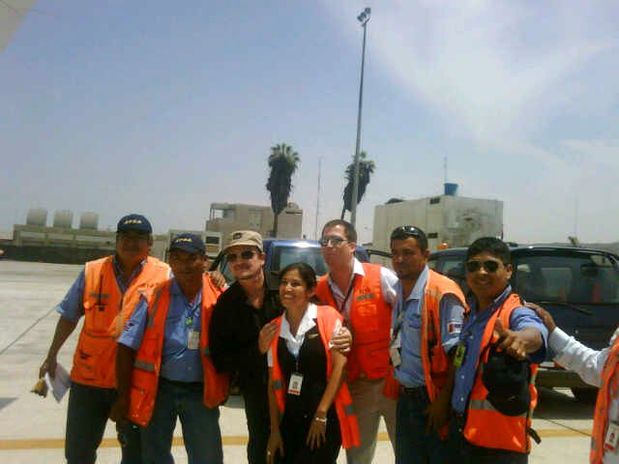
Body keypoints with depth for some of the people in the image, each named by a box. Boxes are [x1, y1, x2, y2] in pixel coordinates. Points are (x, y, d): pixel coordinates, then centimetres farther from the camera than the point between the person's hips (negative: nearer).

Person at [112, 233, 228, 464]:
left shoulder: (219, 296, -7)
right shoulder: (155, 296, -7)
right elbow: (127, 347, -5)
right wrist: (124, 396, -6)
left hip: (200, 391, 0)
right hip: (159, 388, 1)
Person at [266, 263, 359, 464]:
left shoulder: (327, 316, -7)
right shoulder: (275, 327, 4)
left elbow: (340, 365, -10)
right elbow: (274, 382, 7)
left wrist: (321, 414, -12)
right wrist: (275, 429, 5)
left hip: (326, 418, -4)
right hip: (290, 419, 4)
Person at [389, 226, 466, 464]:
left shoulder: (443, 293, -17)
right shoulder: (395, 292, 6)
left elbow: (456, 353, -17)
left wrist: (444, 401, -17)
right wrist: (402, 391, 10)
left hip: (435, 400, -7)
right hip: (406, 400, 7)